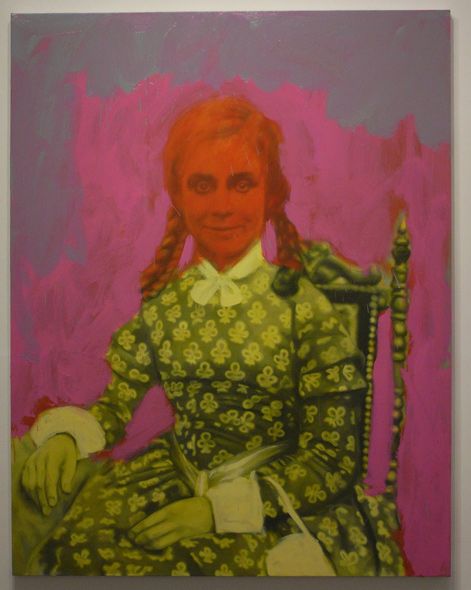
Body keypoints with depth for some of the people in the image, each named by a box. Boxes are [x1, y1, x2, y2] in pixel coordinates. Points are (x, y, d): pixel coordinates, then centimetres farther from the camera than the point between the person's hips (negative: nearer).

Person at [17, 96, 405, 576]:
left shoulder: (304, 308, -12)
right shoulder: (163, 302, 0)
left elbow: (331, 457, -10)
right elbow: (115, 405, 5)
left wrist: (221, 508, -19)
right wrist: (64, 435, -18)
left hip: (274, 499, -3)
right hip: (176, 477, 3)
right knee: (73, 546, -21)